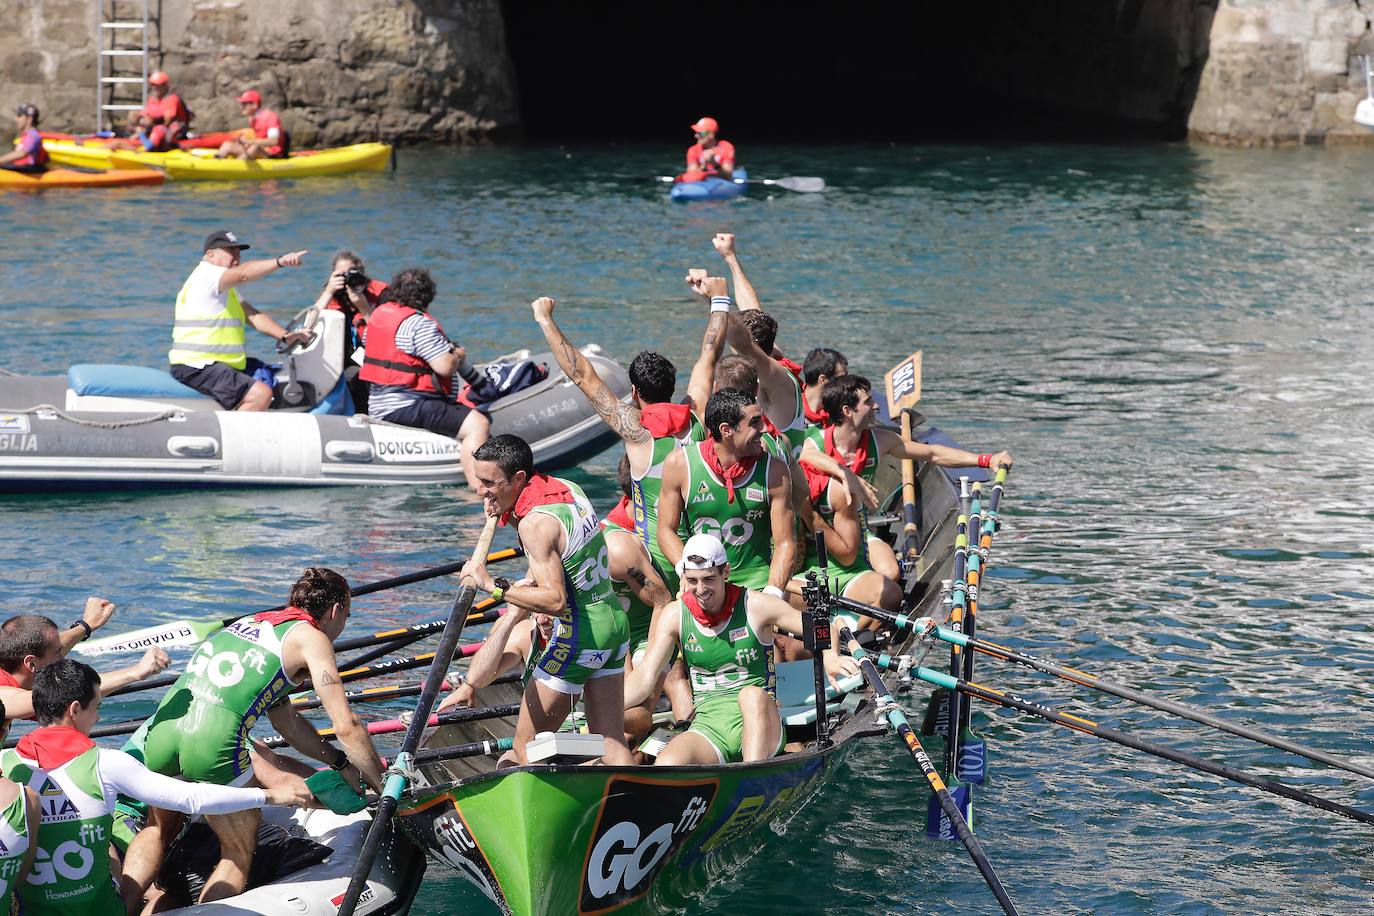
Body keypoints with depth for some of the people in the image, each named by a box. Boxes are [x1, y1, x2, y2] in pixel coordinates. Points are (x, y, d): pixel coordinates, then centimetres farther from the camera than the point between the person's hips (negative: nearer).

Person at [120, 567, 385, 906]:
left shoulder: (250, 621, 30)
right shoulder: (310, 637, 9)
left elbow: (285, 720, 36)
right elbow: (346, 726, 3)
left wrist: (341, 762, 39)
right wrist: (383, 788, 15)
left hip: (161, 730, 7)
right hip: (213, 744, -7)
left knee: (160, 829, 32)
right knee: (238, 855, 14)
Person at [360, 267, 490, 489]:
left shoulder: (379, 313, 14)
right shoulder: (419, 323, -15)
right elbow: (445, 367, -20)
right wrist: (459, 356, 3)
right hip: (406, 407, -10)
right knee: (478, 424, -21)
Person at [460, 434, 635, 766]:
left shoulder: (535, 523, -19)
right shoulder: (568, 487, 6)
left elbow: (555, 600, -28)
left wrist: (494, 586, -23)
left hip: (579, 636, -9)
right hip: (616, 624, 9)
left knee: (527, 750, 0)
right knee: (612, 744, 9)